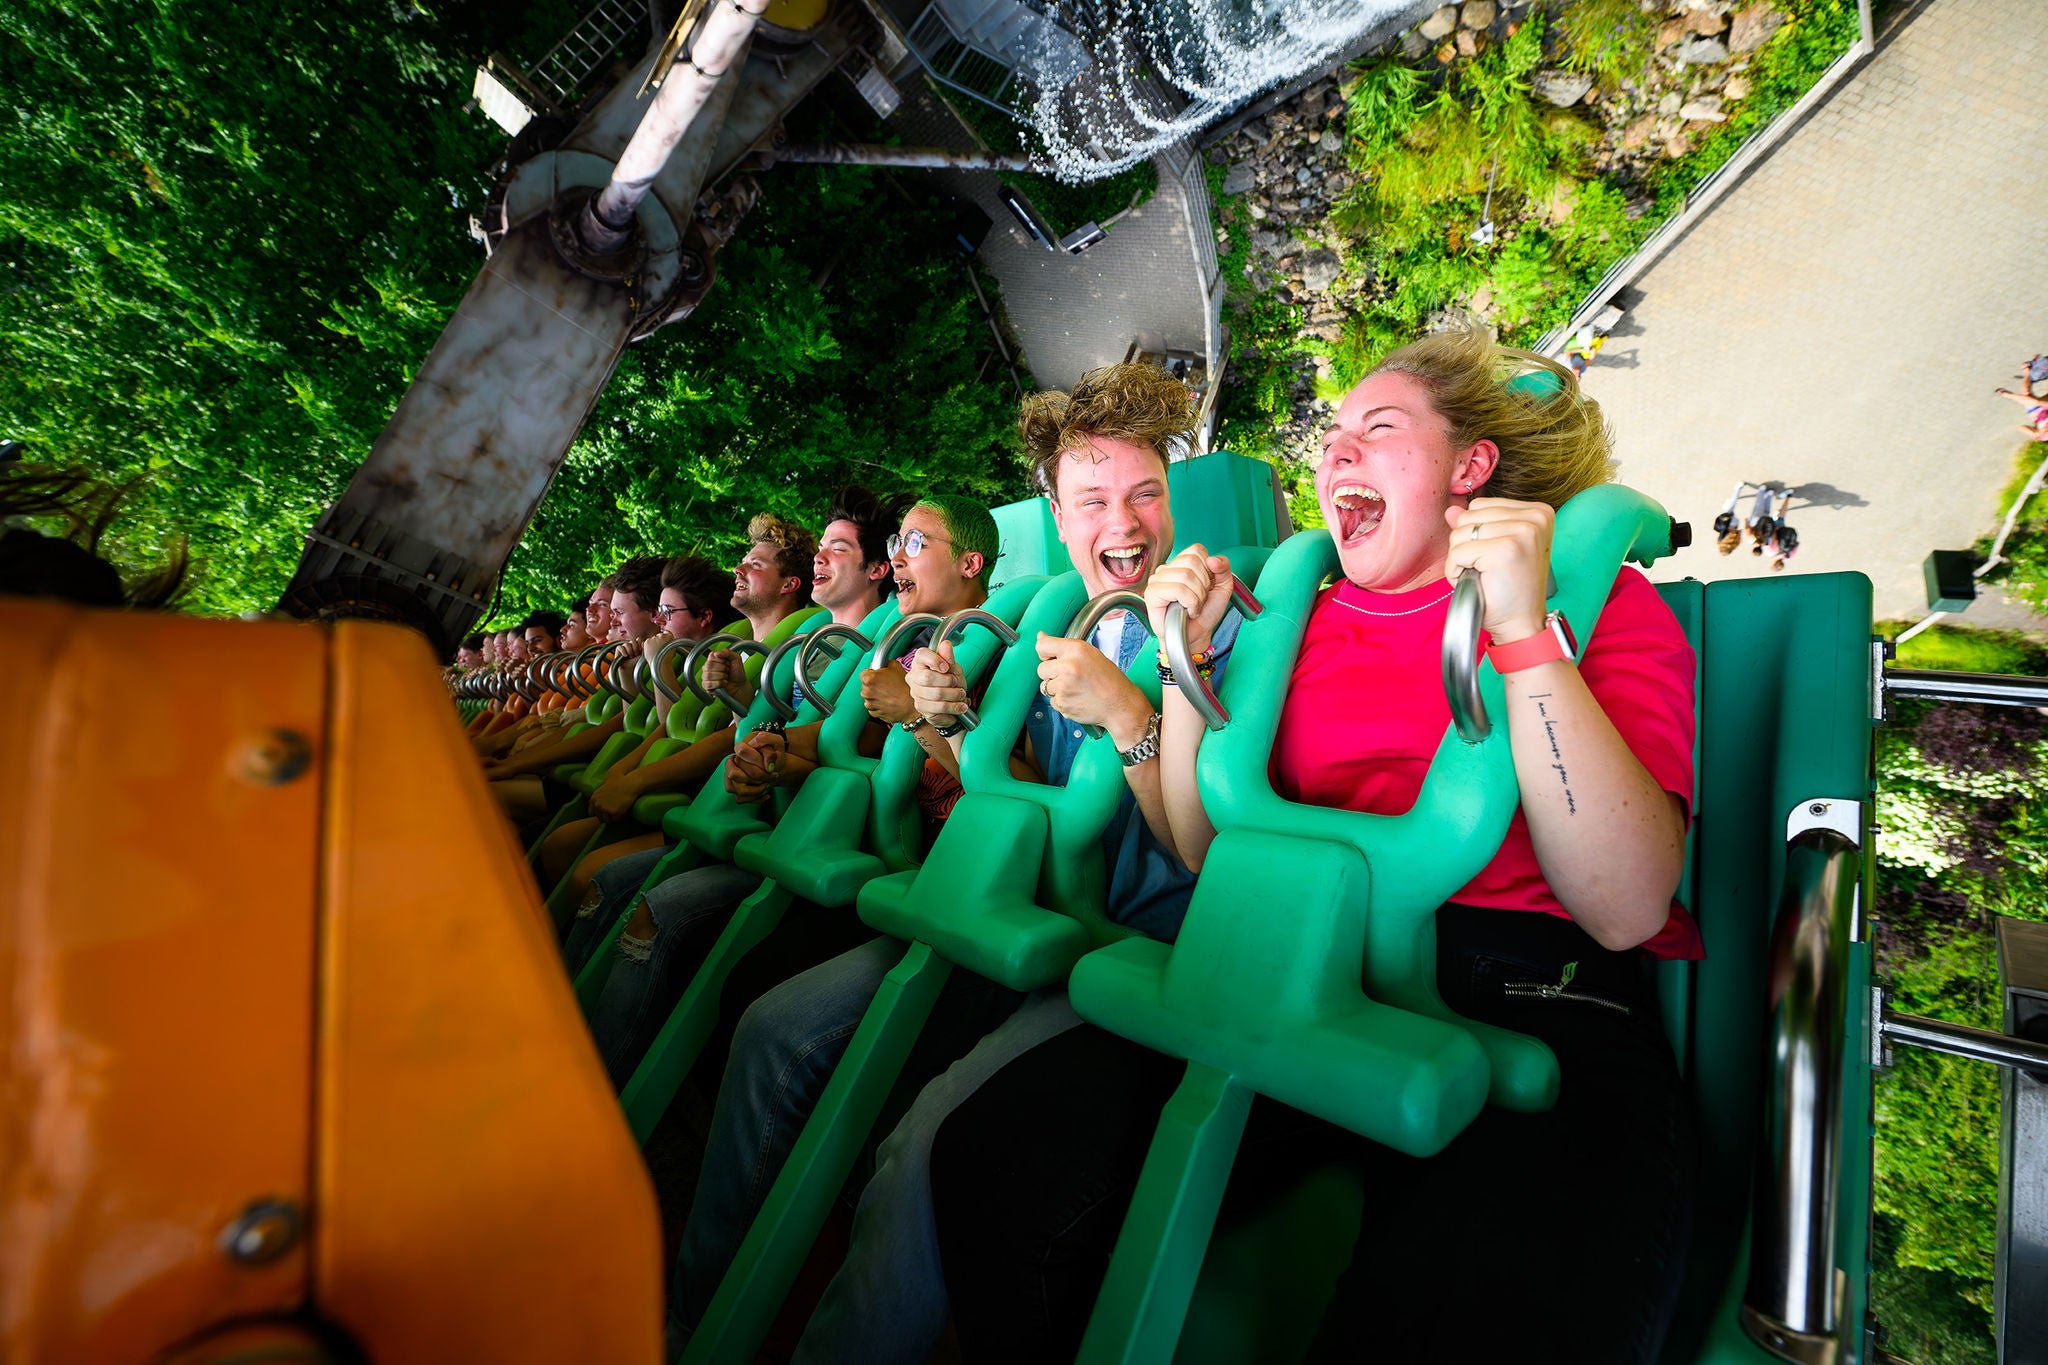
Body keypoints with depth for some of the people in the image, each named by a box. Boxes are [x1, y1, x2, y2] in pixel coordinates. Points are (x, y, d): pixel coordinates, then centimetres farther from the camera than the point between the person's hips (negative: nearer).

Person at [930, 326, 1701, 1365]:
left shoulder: (1603, 598, 6)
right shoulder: (1305, 616, 17)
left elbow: (1626, 910, -10)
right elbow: (1206, 852, 13)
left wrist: (1524, 634, -17)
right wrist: (1184, 657, 4)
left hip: (1535, 1008, -2)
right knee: (999, 1154, -18)